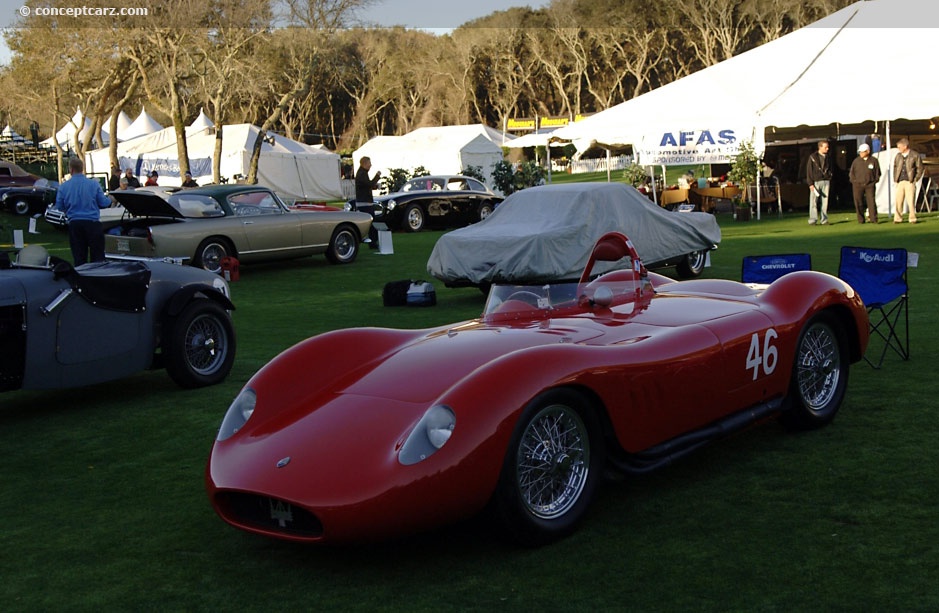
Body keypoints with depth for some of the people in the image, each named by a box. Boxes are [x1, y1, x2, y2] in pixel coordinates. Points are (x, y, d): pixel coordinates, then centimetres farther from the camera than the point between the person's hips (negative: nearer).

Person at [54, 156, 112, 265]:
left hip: (74, 224, 2)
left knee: (78, 258, 8)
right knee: (97, 257, 3)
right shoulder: (94, 184, -5)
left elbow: (59, 207, 7)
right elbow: (103, 203, -1)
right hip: (92, 223, -2)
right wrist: (110, 200, 21)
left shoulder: (63, 187, -1)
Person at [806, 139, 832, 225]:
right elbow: (809, 170, -3)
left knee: (825, 201, 3)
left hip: (826, 182, 4)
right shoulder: (813, 157, -2)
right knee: (813, 201, -6)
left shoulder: (828, 158, 11)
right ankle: (812, 219, -2)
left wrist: (829, 181, 9)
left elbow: (830, 170, 18)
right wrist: (810, 183, -9)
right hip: (816, 182, -4)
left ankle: (824, 219, 8)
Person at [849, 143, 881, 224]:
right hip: (858, 185, 2)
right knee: (858, 203, 0)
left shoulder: (873, 161, 3)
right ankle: (860, 219, 8)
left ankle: (873, 219, -5)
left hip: (870, 185, -2)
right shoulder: (856, 161, 7)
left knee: (871, 201, -8)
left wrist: (874, 181, 2)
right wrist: (854, 181, 4)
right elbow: (851, 172, 13)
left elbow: (877, 172, 10)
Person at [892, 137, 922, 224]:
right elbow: (895, 167, 21)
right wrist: (895, 179, 10)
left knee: (911, 201, -4)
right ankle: (898, 218, 4)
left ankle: (912, 219, 3)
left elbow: (920, 168, 2)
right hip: (900, 182, 4)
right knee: (898, 201, -1)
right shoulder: (898, 156, 12)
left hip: (909, 182, -4)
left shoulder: (915, 155, 0)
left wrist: (915, 179, -3)